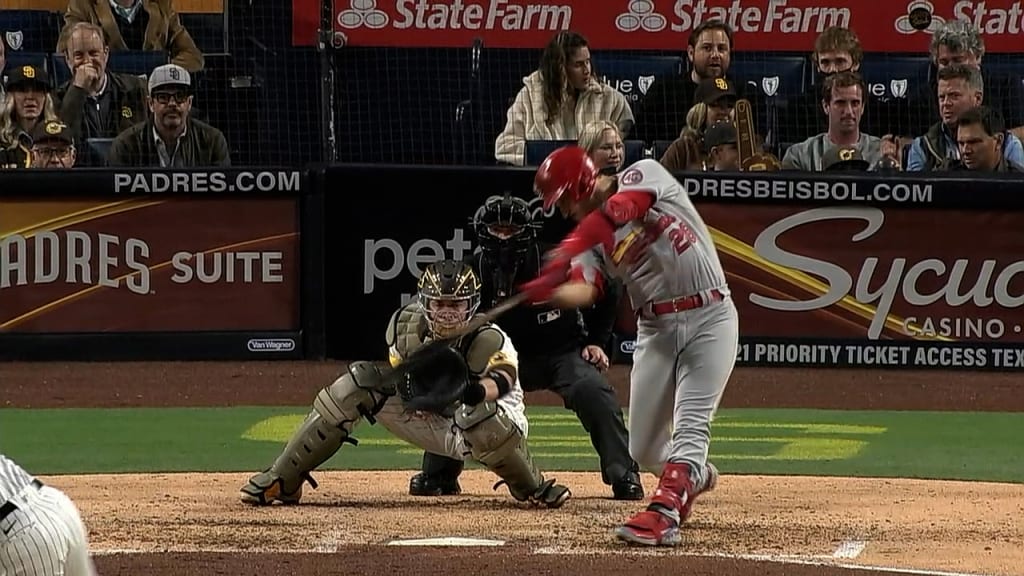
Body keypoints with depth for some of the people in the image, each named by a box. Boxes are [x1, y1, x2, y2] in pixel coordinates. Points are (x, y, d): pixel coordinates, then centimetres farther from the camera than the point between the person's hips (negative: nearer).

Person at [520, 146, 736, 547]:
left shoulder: (645, 174, -6)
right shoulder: (591, 236, 6)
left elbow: (619, 210, -28)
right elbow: (582, 290, -12)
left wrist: (569, 250, -41)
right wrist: (548, 291, -34)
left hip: (710, 318, -6)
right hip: (656, 329, 6)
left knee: (690, 427, -16)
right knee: (644, 449, 8)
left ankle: (663, 515, -24)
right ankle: (694, 476, 36)